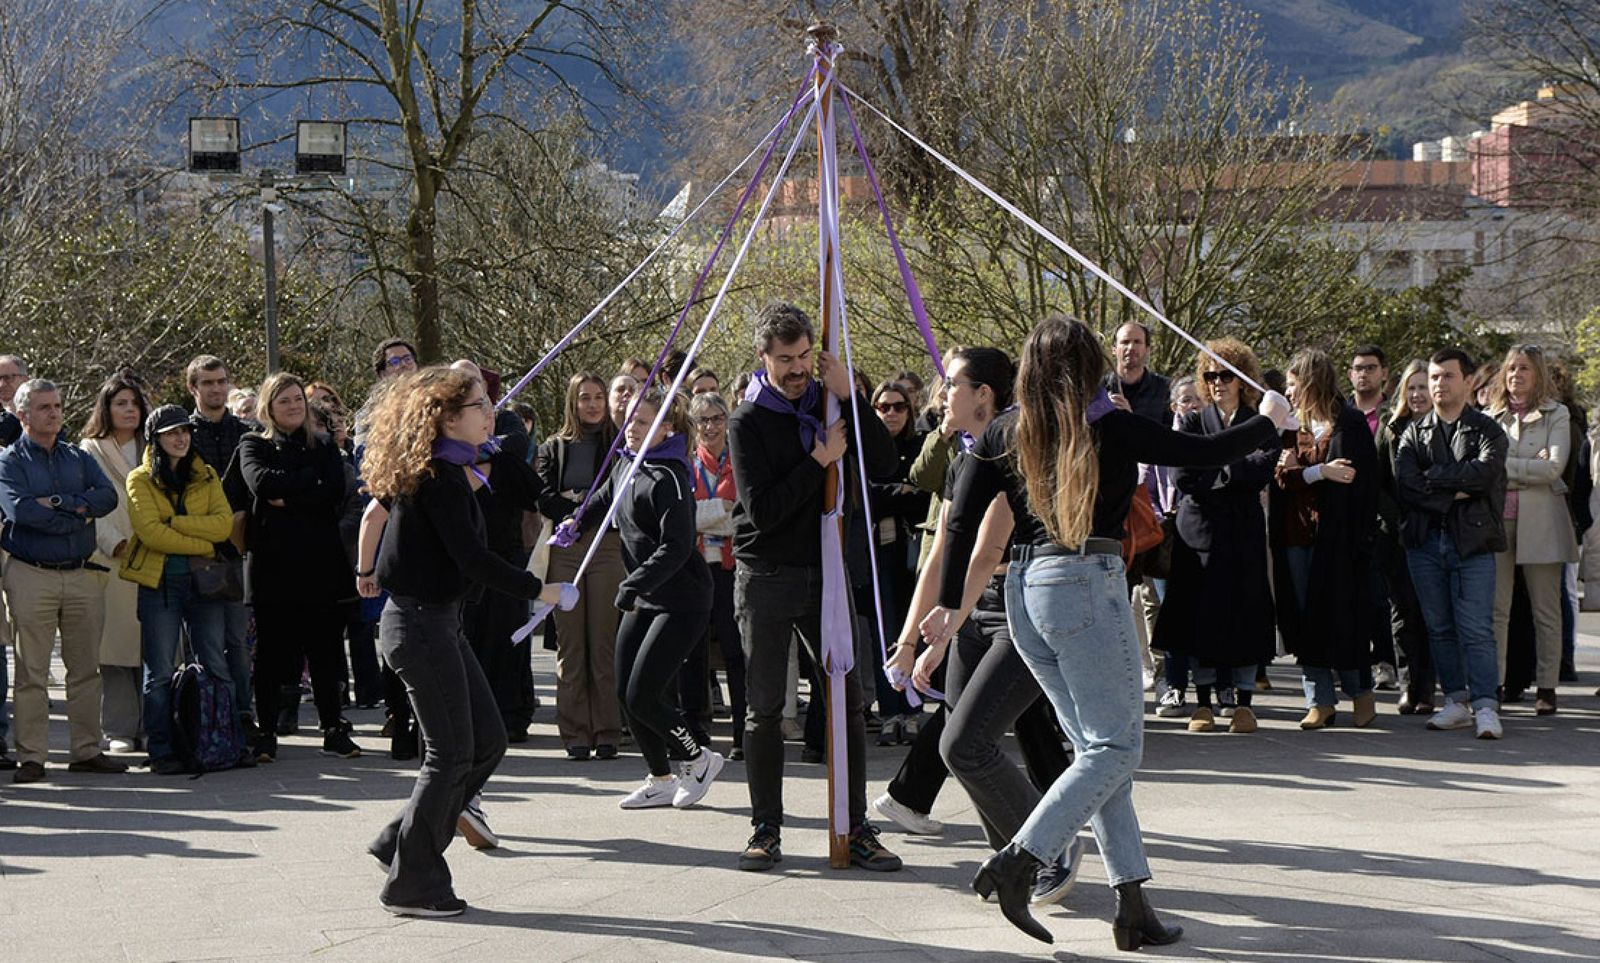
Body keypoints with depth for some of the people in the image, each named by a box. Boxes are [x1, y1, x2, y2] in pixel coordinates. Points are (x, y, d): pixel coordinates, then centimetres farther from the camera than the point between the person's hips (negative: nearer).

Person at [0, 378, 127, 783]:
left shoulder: (79, 458, 14)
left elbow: (108, 497, -2)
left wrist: (59, 502, -13)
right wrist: (78, 516, -9)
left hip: (83, 575, 4)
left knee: (86, 669, 6)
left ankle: (87, 750, 12)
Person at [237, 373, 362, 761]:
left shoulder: (323, 445, 14)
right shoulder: (254, 445, 8)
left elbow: (337, 491, -3)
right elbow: (261, 482, -13)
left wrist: (288, 499, -11)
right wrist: (310, 480, -11)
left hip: (321, 562, 2)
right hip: (272, 564, -2)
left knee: (325, 649, 2)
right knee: (270, 652, 1)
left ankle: (333, 729, 10)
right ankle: (266, 733, 8)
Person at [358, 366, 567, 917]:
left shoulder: (442, 470, 12)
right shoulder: (440, 478, -18)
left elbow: (378, 504, 28)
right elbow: (472, 558, -23)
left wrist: (369, 572, 39)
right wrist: (538, 590, -14)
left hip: (439, 622, 10)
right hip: (421, 623, -10)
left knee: (487, 741, 10)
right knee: (450, 752, -6)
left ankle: (401, 842, 18)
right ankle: (412, 884, 2)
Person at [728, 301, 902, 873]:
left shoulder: (827, 403, 6)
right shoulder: (748, 420, -6)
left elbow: (884, 465, -6)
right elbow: (762, 509, -15)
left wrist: (849, 398, -13)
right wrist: (819, 461, -17)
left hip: (825, 571, 3)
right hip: (767, 578, -3)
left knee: (849, 703, 2)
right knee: (765, 711, 1)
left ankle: (856, 830, 9)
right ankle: (766, 831, 10)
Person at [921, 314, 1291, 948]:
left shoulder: (1005, 432, 7)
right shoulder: (1109, 427, -5)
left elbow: (962, 519, 4)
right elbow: (1201, 453, 1)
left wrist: (949, 603, 12)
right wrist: (1268, 423, 18)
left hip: (1023, 589, 7)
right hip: (1087, 585, -6)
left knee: (1098, 747, 11)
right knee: (1115, 747, -1)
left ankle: (1132, 907, 7)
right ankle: (1017, 862, -15)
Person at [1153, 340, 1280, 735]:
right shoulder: (1192, 422, 9)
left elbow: (1262, 473, -8)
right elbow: (1183, 476, -5)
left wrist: (1213, 473, -10)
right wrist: (1236, 472, -8)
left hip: (1244, 533, 0)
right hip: (1200, 529, 0)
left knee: (1245, 612, -1)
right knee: (1200, 614, 0)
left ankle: (1244, 702, 6)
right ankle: (1203, 702, 8)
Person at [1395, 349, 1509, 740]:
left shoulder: (1487, 430, 6)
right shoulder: (1414, 432, 12)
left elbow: (1486, 472, -14)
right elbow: (1404, 481, -3)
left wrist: (1434, 476, -8)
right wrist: (1454, 493, -10)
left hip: (1472, 541, -3)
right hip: (1425, 541, 3)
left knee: (1476, 629, -9)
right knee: (1439, 628, 6)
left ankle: (1484, 706, -9)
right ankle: (1456, 701, 13)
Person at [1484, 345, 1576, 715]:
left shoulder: (1556, 415, 5)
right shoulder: (1489, 417, 12)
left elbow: (1554, 467, -8)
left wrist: (1505, 467, -10)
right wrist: (1530, 466, -9)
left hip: (1540, 521, -2)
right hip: (1496, 517, 2)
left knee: (1546, 611, 2)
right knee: (1495, 608, -1)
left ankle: (1546, 687, 6)